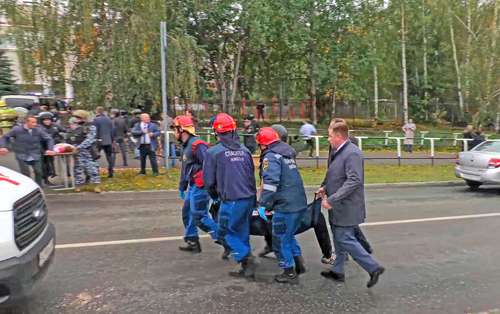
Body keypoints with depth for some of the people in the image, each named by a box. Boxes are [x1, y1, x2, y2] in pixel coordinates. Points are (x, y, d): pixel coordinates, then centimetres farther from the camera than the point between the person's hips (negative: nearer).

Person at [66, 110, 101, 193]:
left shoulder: (91, 127, -4)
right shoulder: (73, 127, 15)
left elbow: (90, 139, -16)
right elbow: (69, 139, 21)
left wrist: (79, 146, -23)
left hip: (89, 152, -5)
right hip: (77, 153, 5)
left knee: (92, 168, -6)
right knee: (78, 168, 9)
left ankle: (96, 185, 0)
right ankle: (78, 185, 18)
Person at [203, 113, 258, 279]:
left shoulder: (213, 152, -7)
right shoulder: (244, 150, 9)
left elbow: (209, 180, -4)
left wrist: (215, 196, 16)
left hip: (231, 201, -6)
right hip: (249, 198, 6)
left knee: (226, 233, 9)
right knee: (242, 232, 17)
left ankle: (247, 258, -5)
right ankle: (247, 268, 21)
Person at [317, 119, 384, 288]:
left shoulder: (352, 153, -20)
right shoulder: (340, 152, 9)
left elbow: (354, 181, -28)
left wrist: (331, 199, -27)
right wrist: (326, 188, 8)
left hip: (347, 208, -10)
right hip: (340, 207, 10)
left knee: (345, 240, -4)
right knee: (339, 239, 18)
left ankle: (373, 268, 5)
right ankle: (337, 271, 31)